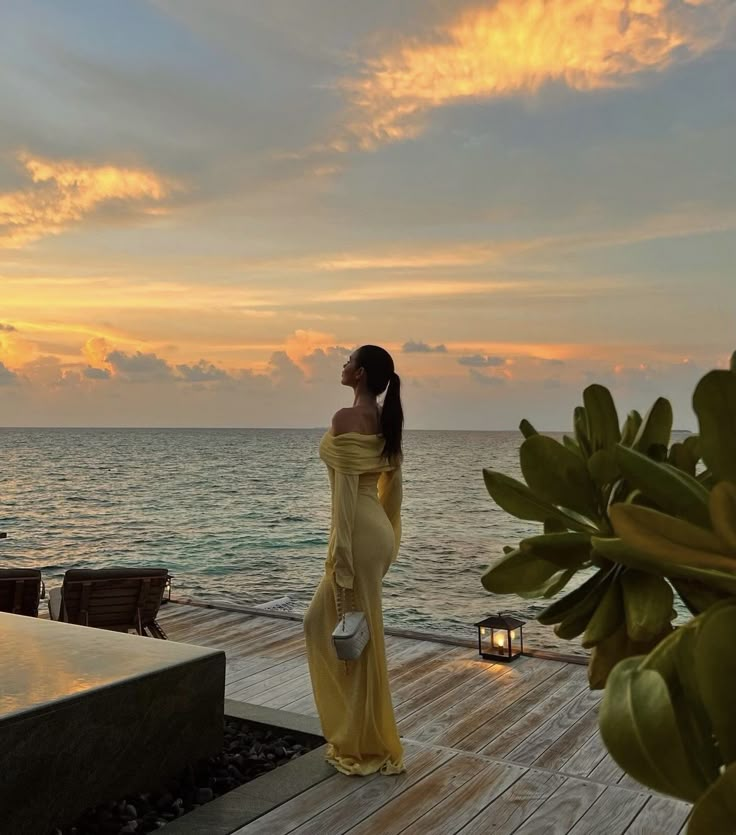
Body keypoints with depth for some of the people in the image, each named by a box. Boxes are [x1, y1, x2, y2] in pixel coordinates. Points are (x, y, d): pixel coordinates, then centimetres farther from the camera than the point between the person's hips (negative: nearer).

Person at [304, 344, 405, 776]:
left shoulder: (346, 418, -15)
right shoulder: (386, 421, 11)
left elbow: (346, 489, -19)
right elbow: (393, 483, 15)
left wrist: (340, 557, -18)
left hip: (359, 535, -9)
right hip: (378, 532, 9)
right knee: (321, 621, 20)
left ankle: (368, 747, 17)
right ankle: (360, 736, 29)